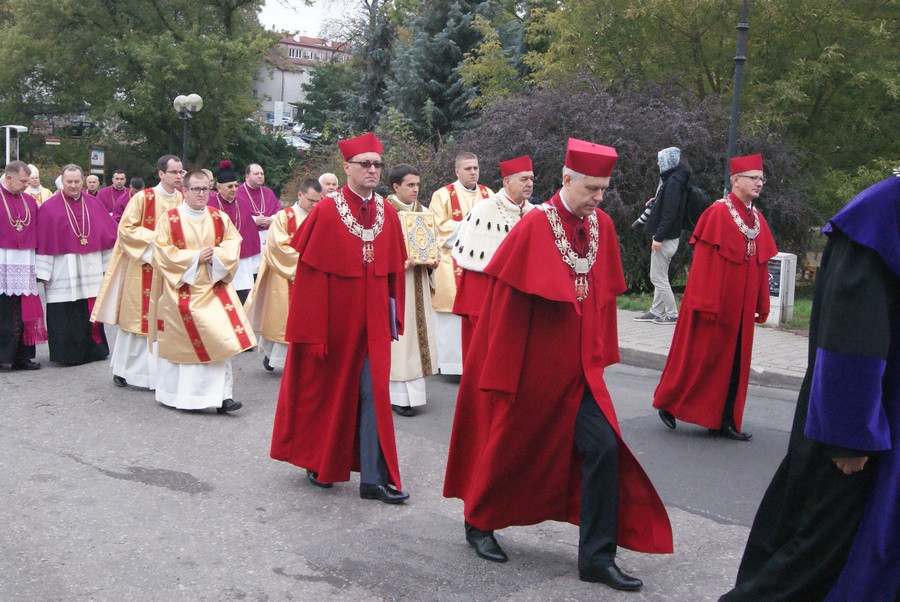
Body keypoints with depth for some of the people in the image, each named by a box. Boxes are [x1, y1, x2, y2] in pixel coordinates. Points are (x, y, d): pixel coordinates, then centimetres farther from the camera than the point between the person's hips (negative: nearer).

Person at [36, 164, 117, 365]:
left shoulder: (93, 205, 9)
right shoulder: (50, 207, -2)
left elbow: (108, 235, 13)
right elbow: (44, 241, -5)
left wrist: (107, 265, 10)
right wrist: (43, 273, -10)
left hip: (90, 270, 3)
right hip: (63, 271, -3)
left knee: (90, 310, 6)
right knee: (65, 315, -3)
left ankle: (93, 349, 17)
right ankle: (68, 353, 7)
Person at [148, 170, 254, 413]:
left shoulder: (219, 218, 7)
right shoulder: (169, 219, -4)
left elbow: (233, 242, 7)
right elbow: (162, 252, -8)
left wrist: (217, 255, -12)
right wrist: (195, 257, -15)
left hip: (213, 286, 3)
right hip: (181, 290, -3)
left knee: (219, 336, -8)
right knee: (178, 342, 2)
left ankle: (221, 395, -6)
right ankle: (170, 393, 18)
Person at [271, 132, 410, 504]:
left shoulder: (387, 214, 4)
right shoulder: (326, 211, -10)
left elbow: (394, 271, 10)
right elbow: (310, 274, -11)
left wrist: (395, 317, 7)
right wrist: (314, 331, -12)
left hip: (373, 320, 4)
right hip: (334, 319, -4)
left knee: (373, 393, 1)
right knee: (327, 389, 11)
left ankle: (374, 478, 5)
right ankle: (318, 462, 33)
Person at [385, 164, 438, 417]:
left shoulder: (421, 211, 13)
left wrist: (431, 261, 1)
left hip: (417, 282, 7)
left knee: (418, 330, 7)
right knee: (398, 333, -7)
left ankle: (410, 391, 15)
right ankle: (399, 395, -2)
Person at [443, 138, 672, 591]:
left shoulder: (602, 226, 2)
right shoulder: (533, 227, -15)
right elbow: (504, 305, -13)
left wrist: (599, 354, 12)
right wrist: (502, 374, -10)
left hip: (577, 368, 5)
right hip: (530, 367, -5)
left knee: (603, 449, -5)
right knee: (509, 447, 11)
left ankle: (597, 558, 7)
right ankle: (479, 524, 37)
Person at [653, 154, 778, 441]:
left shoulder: (758, 219, 10)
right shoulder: (717, 213, -12)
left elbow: (761, 266, 12)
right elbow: (703, 262, -15)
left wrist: (762, 304, 10)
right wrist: (705, 303, -18)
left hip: (740, 308, 7)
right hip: (714, 305, -7)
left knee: (734, 363, 10)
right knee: (700, 357, 2)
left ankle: (723, 421, 19)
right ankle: (668, 402, 21)